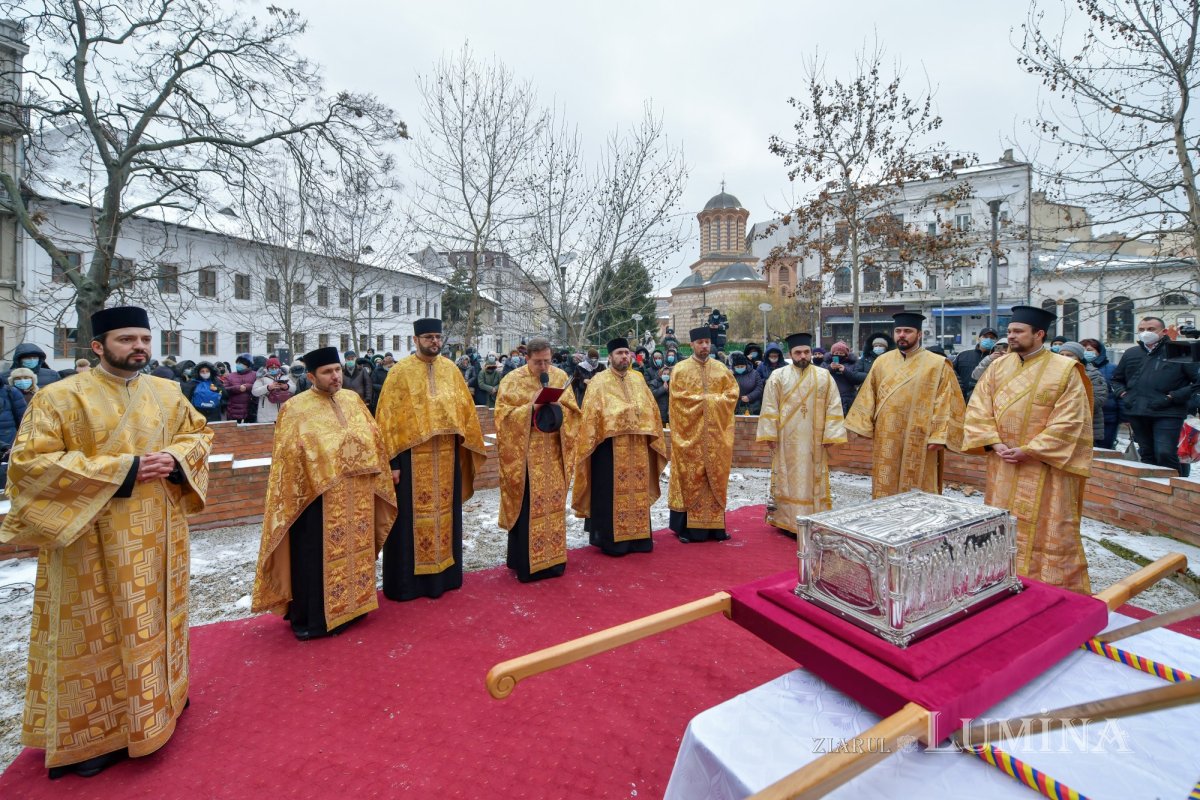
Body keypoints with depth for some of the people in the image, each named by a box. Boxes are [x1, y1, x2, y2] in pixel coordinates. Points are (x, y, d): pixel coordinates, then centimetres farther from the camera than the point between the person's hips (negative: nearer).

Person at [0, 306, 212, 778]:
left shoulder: (168, 393, 4)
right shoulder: (60, 397, -11)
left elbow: (199, 433, 12)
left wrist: (175, 459, -9)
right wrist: (120, 471, -22)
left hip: (157, 537, 5)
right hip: (93, 544, -4)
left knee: (155, 619, 19)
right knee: (96, 634, 8)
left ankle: (160, 697, 39)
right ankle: (89, 734, 26)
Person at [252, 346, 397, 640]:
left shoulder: (353, 399, 7)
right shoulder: (296, 408, -7)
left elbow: (374, 437, 11)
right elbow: (287, 456, -10)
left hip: (356, 496, 5)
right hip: (317, 496, -5)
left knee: (354, 549, 16)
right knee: (316, 557, 6)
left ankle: (350, 605, 33)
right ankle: (311, 618, 23)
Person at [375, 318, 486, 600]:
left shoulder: (451, 369, 6)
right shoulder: (400, 371, -5)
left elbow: (465, 408, 9)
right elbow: (388, 417, -7)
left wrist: (467, 444, 5)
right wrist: (391, 461, -10)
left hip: (446, 455, 4)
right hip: (412, 456, -4)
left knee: (445, 512, 13)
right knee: (412, 516, 5)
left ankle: (445, 573, 29)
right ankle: (409, 580, 21)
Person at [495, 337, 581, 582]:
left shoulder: (560, 376, 7)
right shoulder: (513, 381, -4)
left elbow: (572, 411, 7)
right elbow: (503, 415, -10)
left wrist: (556, 406, -13)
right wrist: (532, 407, -20)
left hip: (553, 453, 4)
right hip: (525, 455, -4)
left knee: (553, 503, 10)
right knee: (527, 508, -1)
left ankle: (553, 558, 24)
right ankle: (526, 562, 12)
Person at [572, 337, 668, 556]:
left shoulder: (637, 379, 13)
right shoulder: (599, 382, -3)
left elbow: (651, 409, 16)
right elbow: (591, 414, -9)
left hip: (637, 446, 5)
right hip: (610, 446, -5)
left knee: (637, 490, 11)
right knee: (611, 494, 0)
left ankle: (637, 536, 22)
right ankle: (612, 540, 11)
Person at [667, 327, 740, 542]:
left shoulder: (721, 368, 11)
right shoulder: (680, 369, 1)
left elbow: (733, 392, 6)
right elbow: (678, 396, -10)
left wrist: (709, 400, -9)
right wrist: (709, 399, -11)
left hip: (715, 434, 3)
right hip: (690, 433, -3)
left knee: (715, 476, 6)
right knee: (690, 477, -2)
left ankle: (714, 525, 14)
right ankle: (687, 527, 5)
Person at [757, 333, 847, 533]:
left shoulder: (824, 376, 4)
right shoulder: (778, 376, 1)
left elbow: (833, 407, 1)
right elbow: (769, 409, -2)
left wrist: (830, 434, -6)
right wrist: (770, 434, -8)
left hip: (814, 440, 1)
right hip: (786, 440, -1)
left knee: (814, 479, 7)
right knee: (787, 479, 4)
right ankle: (786, 520, 14)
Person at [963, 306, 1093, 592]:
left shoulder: (1065, 369, -7)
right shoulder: (998, 366, 6)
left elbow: (1069, 421, -13)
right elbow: (978, 409, 2)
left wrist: (1028, 450, -17)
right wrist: (995, 443, -11)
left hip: (1045, 468, -4)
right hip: (1002, 465, 4)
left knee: (1048, 532, 3)